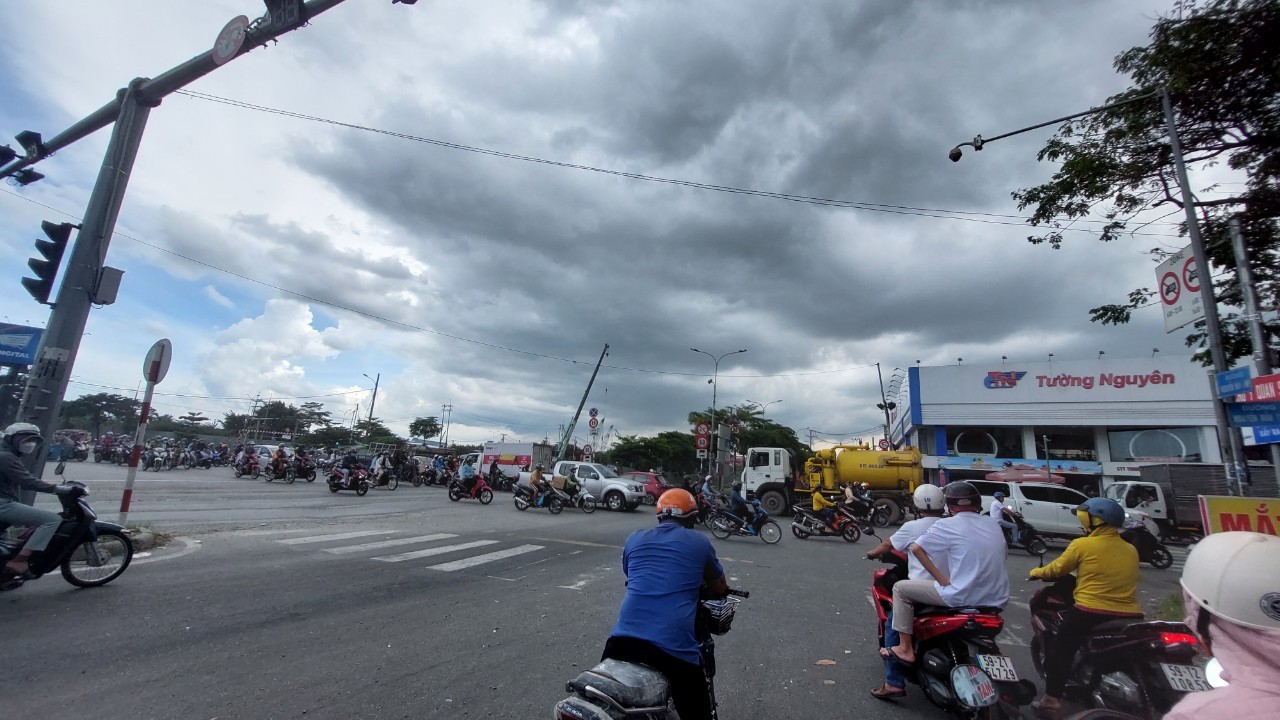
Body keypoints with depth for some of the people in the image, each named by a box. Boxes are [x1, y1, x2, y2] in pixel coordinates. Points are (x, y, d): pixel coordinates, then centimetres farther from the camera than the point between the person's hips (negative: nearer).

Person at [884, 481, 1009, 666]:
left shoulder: (949, 525, -9)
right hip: (997, 600, 7)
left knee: (901, 588, 6)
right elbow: (1003, 552, 24)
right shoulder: (993, 525, 9)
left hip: (963, 598, -7)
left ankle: (905, 649, 4)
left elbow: (916, 548, -15)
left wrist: (942, 579, -9)